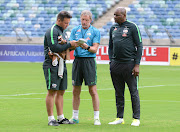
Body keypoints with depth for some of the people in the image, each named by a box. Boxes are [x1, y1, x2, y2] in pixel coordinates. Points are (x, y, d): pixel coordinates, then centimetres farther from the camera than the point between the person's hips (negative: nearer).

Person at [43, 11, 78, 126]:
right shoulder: (52, 31, -10)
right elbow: (54, 47, -21)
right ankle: (51, 119, -6)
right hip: (52, 66, -9)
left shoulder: (61, 31, 20)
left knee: (61, 92, 10)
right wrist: (69, 44, -14)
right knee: (52, 92, -8)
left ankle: (61, 118, 15)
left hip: (62, 65, 9)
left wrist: (72, 47, 5)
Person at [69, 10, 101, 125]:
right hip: (77, 61, 3)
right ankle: (75, 117, 16)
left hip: (89, 61, -3)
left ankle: (96, 118, -3)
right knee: (76, 91, 7)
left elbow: (95, 49, -5)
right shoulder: (75, 30, 12)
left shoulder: (95, 32, 2)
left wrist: (87, 47, -24)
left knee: (93, 91, -6)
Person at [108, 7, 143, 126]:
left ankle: (136, 119, 3)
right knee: (119, 93, 9)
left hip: (129, 63, -5)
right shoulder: (113, 28, 14)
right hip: (115, 65, 5)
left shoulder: (132, 27, -3)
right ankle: (120, 118, 15)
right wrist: (111, 62, 10)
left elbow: (139, 46, -4)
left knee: (134, 92, -2)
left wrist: (137, 65, -10)